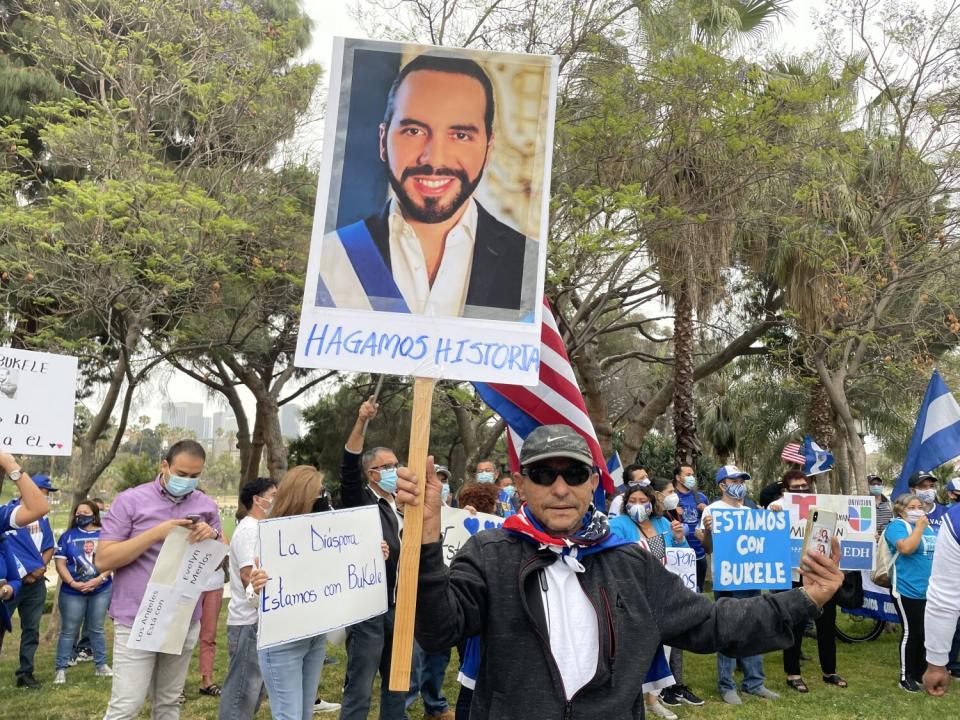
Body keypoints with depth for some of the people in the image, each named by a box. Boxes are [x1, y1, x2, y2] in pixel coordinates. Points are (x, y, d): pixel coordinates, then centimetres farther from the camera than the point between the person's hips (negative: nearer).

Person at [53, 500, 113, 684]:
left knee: (96, 629, 11)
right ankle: (60, 669, 11)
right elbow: (60, 563, -3)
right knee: (69, 631, 3)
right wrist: (73, 583, -15)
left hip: (101, 590, 1)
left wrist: (98, 579, -16)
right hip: (72, 591, -1)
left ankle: (101, 665, 19)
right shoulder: (68, 536, 2)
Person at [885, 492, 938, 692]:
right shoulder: (897, 526, -10)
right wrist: (919, 527, -19)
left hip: (930, 591, 7)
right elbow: (906, 548, -28)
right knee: (912, 632, -3)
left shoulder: (928, 527, 14)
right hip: (908, 591, -7)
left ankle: (921, 672, 26)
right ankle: (906, 677, 8)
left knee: (926, 633, 13)